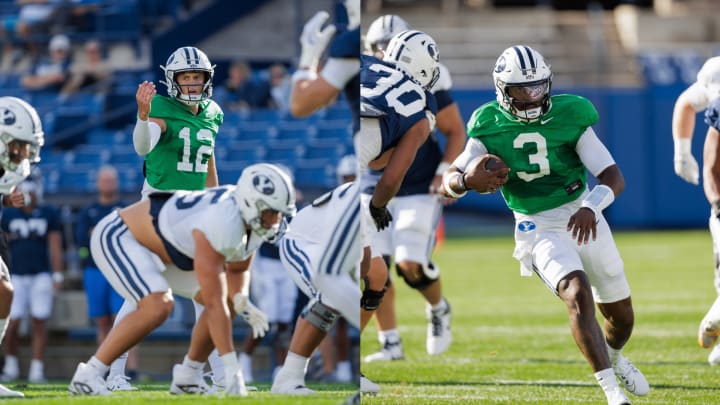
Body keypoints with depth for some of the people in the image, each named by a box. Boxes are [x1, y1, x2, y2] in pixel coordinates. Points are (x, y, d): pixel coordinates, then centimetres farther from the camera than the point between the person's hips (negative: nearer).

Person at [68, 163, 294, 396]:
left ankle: (187, 377, 10)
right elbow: (214, 304, -38)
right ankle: (88, 375, -21)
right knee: (158, 306, -31)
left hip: (161, 246, 10)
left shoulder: (255, 224, -11)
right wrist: (231, 368, -37)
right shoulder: (220, 226, -38)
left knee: (229, 300, 1)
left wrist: (241, 299, -19)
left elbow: (236, 270, 5)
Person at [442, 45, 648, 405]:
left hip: (583, 220, 2)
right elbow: (449, 181, -2)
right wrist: (467, 180, -26)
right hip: (538, 229, -2)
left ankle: (614, 359, 50)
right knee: (578, 296, -29)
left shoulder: (569, 116, -10)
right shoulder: (490, 126, -8)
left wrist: (591, 206, -34)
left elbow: (614, 178, -14)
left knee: (621, 316, 13)